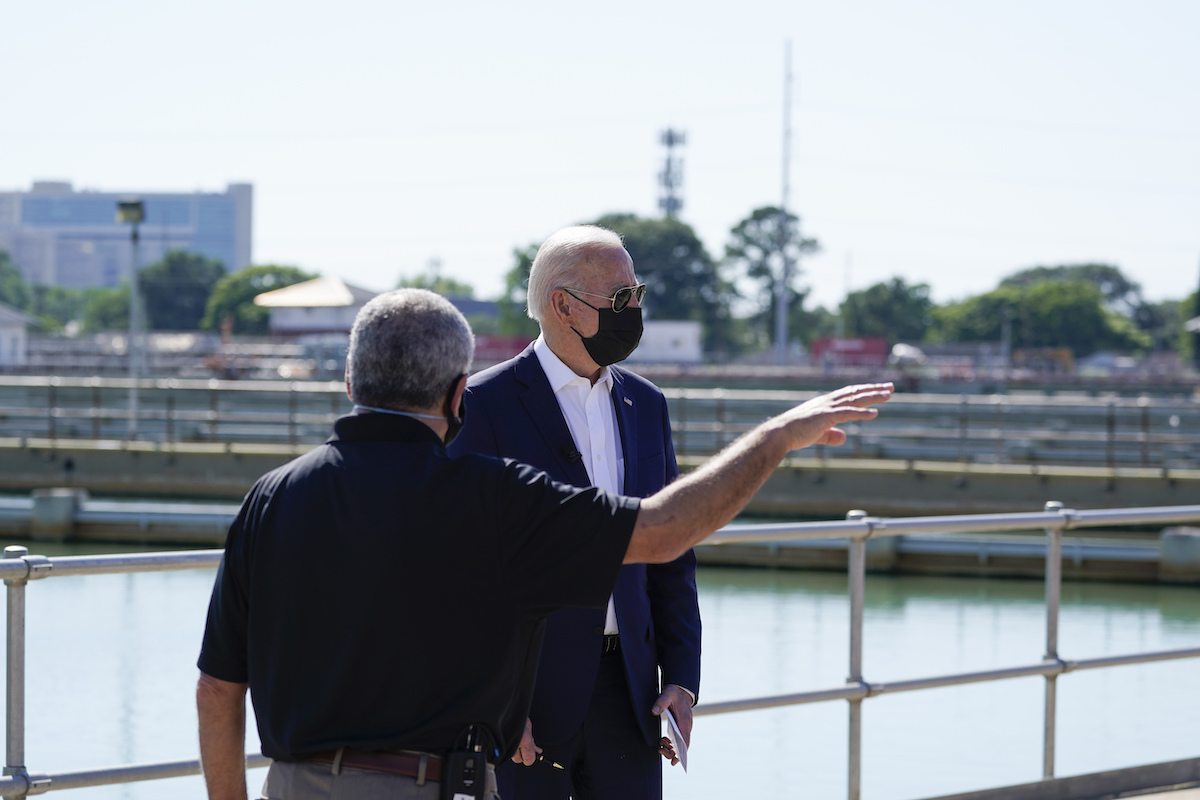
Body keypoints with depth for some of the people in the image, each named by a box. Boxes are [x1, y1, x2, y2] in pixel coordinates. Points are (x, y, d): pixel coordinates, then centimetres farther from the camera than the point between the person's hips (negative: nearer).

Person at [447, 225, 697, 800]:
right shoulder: (487, 404, -7)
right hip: (526, 691, -5)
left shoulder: (645, 404, 12)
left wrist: (681, 679, 6)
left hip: (626, 688, 5)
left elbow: (671, 553, 15)